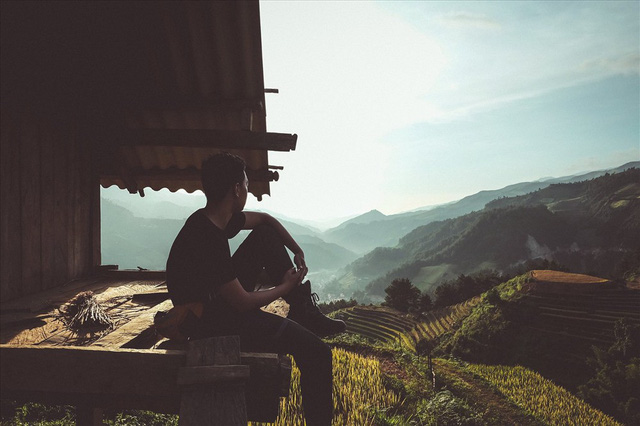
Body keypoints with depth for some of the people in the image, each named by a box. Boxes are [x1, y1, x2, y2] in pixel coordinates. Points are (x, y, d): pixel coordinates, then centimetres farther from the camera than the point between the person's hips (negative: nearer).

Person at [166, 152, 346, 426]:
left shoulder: (211, 219, -1)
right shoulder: (208, 240, -29)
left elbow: (265, 219, 16)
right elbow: (243, 303, -23)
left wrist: (298, 252, 11)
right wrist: (285, 286, -8)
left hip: (222, 299, 10)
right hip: (211, 324, -10)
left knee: (266, 235, 10)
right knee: (317, 352, -17)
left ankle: (305, 313, 12)